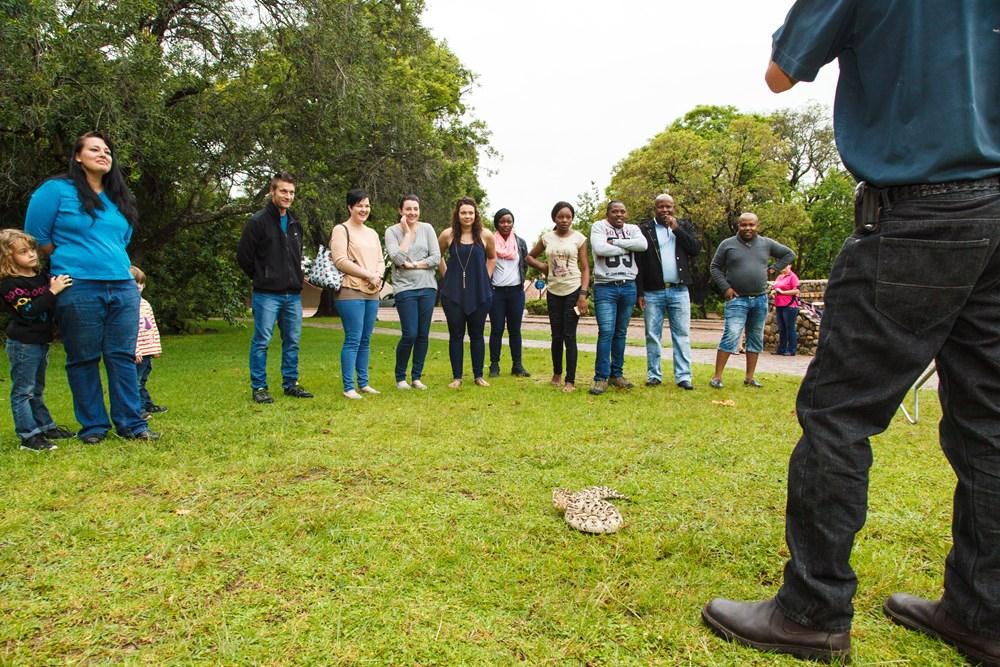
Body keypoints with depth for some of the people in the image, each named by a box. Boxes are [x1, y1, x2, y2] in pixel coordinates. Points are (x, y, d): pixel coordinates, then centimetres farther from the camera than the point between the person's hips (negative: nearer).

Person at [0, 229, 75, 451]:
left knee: (36, 390, 19)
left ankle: (45, 427, 28)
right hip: (22, 344, -8)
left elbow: (54, 308, 19)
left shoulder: (43, 277, 7)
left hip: (41, 342, 8)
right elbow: (29, 311, -25)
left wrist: (60, 286, 1)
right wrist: (52, 291, -30)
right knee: (23, 391, -2)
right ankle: (29, 436, 0)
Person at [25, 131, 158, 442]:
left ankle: (131, 424, 10)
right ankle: (93, 426, 15)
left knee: (123, 357, 5)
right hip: (78, 291, -4)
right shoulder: (56, 189, 0)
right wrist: (70, 263, 10)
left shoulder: (120, 199, 15)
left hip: (123, 288, 4)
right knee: (84, 360, 4)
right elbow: (37, 236, 2)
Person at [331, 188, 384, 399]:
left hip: (372, 293, 7)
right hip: (351, 292, -7)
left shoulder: (372, 233, 20)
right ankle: (348, 387, -2)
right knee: (353, 340, -8)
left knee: (365, 340, 10)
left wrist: (378, 276, -3)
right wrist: (368, 274, -13)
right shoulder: (341, 230, -2)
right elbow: (340, 260, -12)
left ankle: (363, 383, 17)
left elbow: (380, 261, 19)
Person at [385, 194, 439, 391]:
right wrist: (407, 232, -7)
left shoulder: (427, 229, 8)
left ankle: (416, 377, 17)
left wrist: (412, 264, -8)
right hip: (405, 288, -3)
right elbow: (398, 258, -14)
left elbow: (436, 258, 0)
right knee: (409, 335, -9)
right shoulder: (392, 231, 1)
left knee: (423, 335, 4)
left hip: (427, 287, 3)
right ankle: (400, 377, 11)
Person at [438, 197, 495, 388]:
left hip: (479, 294, 0)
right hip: (453, 294, 0)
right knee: (456, 335, 5)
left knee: (477, 335, 8)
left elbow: (491, 258, 14)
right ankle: (457, 377, 15)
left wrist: (484, 278, 7)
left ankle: (479, 375, 19)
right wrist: (447, 277, 6)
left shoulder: (485, 235, -3)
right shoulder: (448, 235, -3)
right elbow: (438, 256, 13)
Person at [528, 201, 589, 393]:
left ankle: (570, 380, 0)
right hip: (554, 292, 3)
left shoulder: (579, 238, -2)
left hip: (573, 291, -3)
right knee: (557, 335, 10)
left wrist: (583, 294, -12)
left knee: (569, 335, -5)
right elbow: (530, 257, 19)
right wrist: (544, 267, 3)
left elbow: (585, 268, -4)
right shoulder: (546, 238, 5)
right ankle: (557, 373, 28)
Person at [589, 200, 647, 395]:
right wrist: (626, 247, -7)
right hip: (605, 287, -4)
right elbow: (600, 249, -17)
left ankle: (617, 374, 19)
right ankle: (601, 377, -6)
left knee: (621, 333, 10)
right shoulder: (599, 227, 2)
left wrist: (614, 242, -11)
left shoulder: (633, 229, 12)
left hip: (628, 286, 4)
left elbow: (642, 245, -9)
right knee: (606, 331, -11)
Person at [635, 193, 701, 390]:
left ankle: (683, 376, 5)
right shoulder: (643, 229, 2)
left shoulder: (684, 226, 12)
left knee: (682, 335, 1)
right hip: (652, 292, -2)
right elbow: (638, 263, -1)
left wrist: (676, 229, -7)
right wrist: (640, 293, -6)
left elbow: (696, 249, -2)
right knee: (653, 336, 4)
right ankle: (654, 375, 12)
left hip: (679, 291, 2)